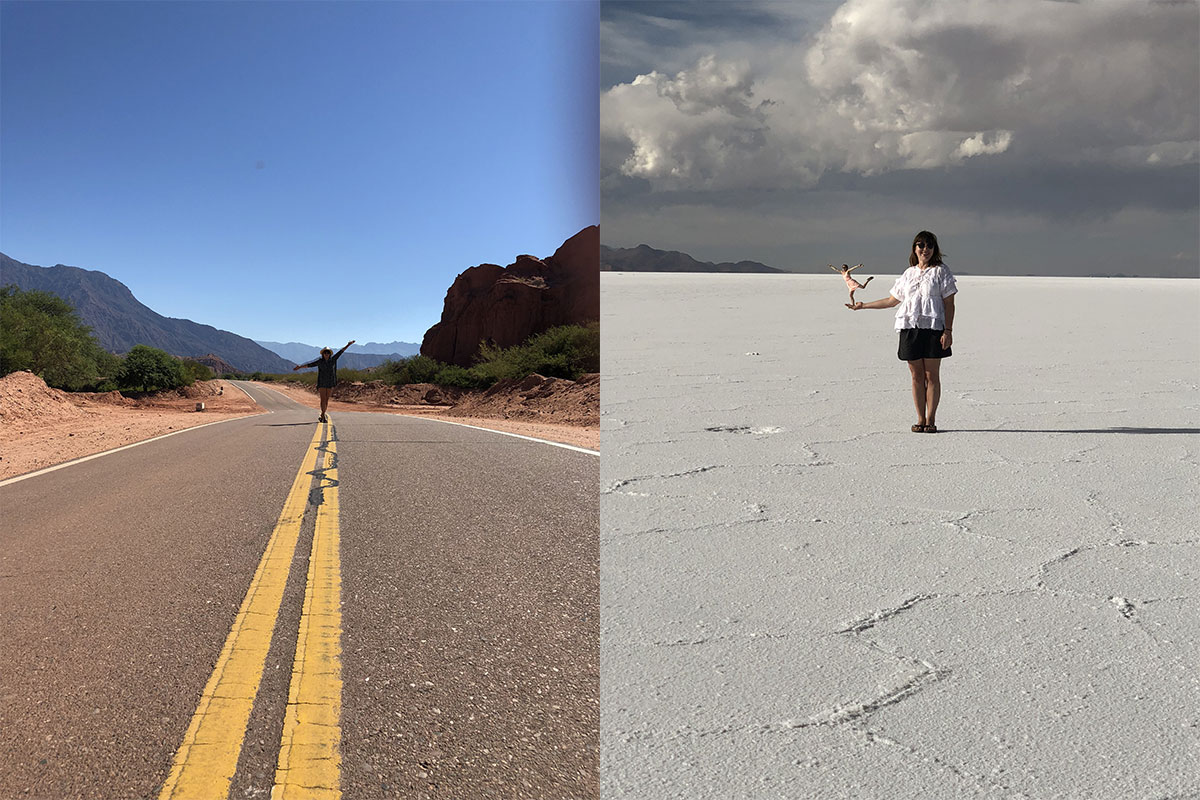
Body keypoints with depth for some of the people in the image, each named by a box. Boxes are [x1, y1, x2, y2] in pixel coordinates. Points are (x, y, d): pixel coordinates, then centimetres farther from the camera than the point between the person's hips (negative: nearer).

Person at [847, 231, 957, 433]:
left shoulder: (941, 271, 3)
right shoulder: (909, 273, 15)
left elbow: (949, 304, -1)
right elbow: (892, 300, 21)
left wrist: (948, 331, -10)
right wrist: (863, 305, 20)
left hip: (933, 328, -3)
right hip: (910, 328, 4)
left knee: (931, 375, -1)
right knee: (916, 376, 3)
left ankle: (931, 420, 4)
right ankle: (920, 419, 9)